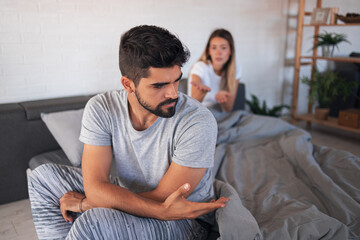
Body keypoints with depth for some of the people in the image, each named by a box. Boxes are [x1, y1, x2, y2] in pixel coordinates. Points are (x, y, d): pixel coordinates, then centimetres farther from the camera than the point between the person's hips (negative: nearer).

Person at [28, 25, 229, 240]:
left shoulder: (198, 122, -27)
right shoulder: (101, 108, -15)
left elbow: (162, 198, -23)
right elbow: (95, 187, -20)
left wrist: (85, 203, -16)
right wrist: (163, 210, -34)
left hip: (185, 222, -4)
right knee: (44, 176, 2)